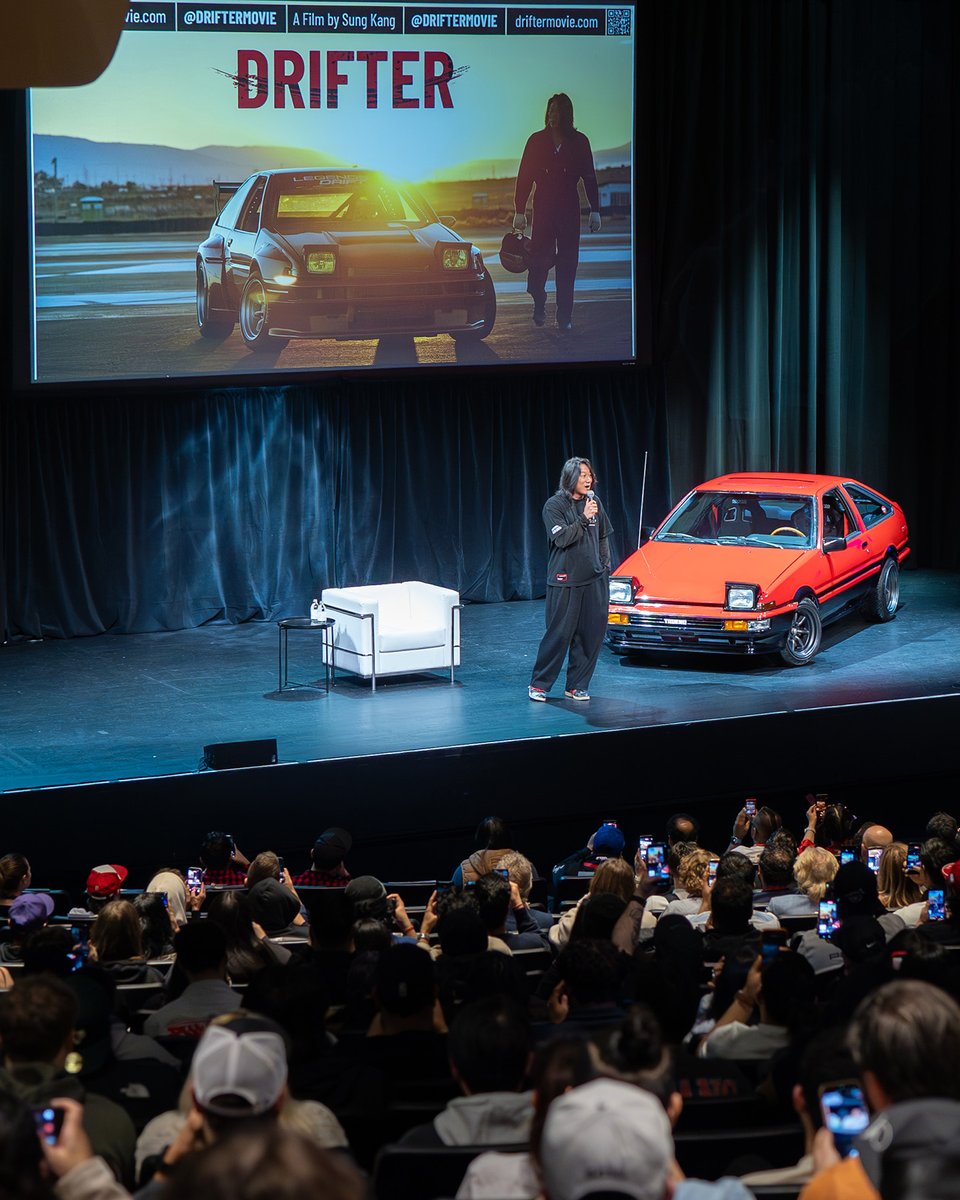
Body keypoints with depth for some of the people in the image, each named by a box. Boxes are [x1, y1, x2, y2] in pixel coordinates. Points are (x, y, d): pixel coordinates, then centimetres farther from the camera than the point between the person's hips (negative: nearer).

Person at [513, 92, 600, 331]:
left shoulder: (579, 142, 4)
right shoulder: (537, 141, 4)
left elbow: (589, 178, 7)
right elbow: (524, 177, 4)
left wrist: (595, 211, 2)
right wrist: (519, 211, -1)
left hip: (569, 209, 0)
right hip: (543, 208, 0)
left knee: (567, 262, -1)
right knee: (540, 257, -8)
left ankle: (564, 316, 2)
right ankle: (539, 306, 15)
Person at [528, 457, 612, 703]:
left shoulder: (594, 503, 11)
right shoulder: (555, 505, -5)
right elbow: (562, 538, -15)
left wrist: (605, 563, 13)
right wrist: (583, 518, -18)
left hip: (594, 580, 5)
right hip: (565, 580, -5)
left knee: (591, 632, 2)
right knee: (560, 633, -6)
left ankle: (576, 686, 11)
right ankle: (539, 684, 4)